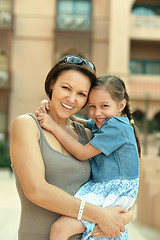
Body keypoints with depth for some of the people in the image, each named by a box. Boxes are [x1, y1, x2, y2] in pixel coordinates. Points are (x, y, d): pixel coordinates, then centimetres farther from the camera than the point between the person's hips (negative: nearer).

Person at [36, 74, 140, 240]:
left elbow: (82, 154, -16)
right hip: (102, 188, 10)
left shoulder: (115, 126, -17)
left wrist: (54, 127, -14)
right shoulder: (100, 123, 11)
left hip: (114, 193, -10)